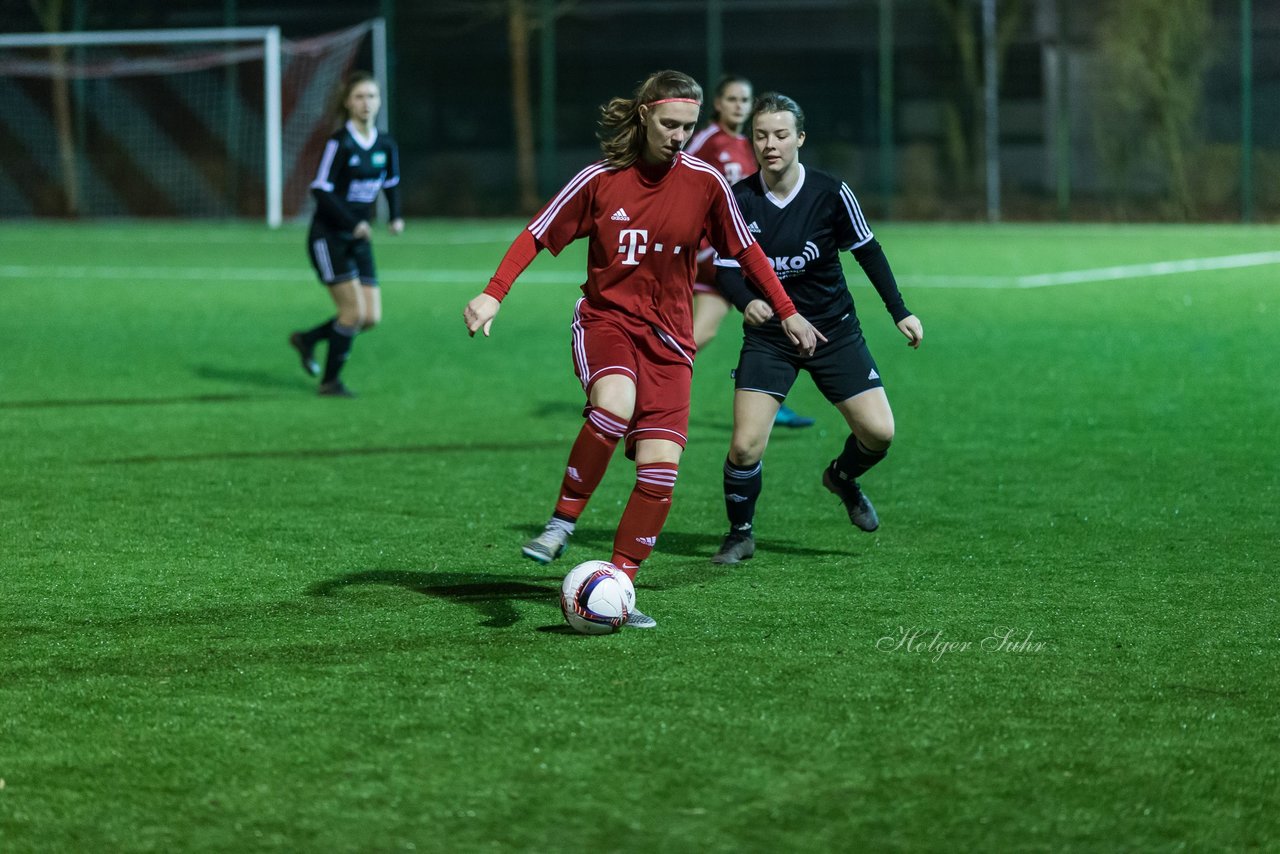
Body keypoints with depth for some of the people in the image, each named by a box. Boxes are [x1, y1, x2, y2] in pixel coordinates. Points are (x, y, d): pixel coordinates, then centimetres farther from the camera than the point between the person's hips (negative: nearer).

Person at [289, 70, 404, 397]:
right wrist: (352, 223, -23)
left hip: (358, 241, 7)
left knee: (371, 317, 1)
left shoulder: (386, 145, 4)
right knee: (354, 311, -12)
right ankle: (330, 381, 4)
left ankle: (307, 339, 24)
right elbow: (320, 190, -18)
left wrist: (396, 216, 3)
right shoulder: (339, 143, -15)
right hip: (329, 238, -7)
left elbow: (392, 183, 20)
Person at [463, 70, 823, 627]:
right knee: (614, 405, -35)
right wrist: (493, 294, -10)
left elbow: (745, 250, 11)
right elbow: (538, 235, 1)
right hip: (605, 319, -2)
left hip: (668, 340, 2)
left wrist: (786, 313, 14)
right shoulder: (600, 180, -5)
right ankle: (562, 523, -18)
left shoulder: (704, 182, -2)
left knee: (660, 469, -10)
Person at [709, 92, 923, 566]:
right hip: (768, 335, -1)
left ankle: (842, 477, 29)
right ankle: (740, 534, 12)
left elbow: (867, 251, 1)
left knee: (878, 432, -7)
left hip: (834, 329, 1)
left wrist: (900, 312, 2)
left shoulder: (830, 193, -12)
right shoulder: (738, 200, -11)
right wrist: (747, 301, -28)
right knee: (745, 446, -14)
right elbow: (728, 267, -6)